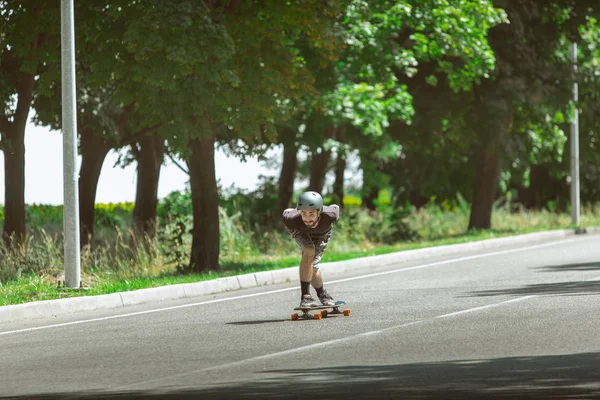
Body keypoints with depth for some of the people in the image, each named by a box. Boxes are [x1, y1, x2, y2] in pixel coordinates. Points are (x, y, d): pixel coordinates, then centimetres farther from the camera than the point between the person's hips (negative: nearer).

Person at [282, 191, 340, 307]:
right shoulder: (292, 219, -43)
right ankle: (305, 296, -21)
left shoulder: (329, 215, -43)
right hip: (300, 230, -1)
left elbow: (335, 207, -19)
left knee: (312, 265, -7)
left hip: (321, 233, 1)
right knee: (309, 251, -30)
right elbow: (286, 212, -19)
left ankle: (322, 294, 25)